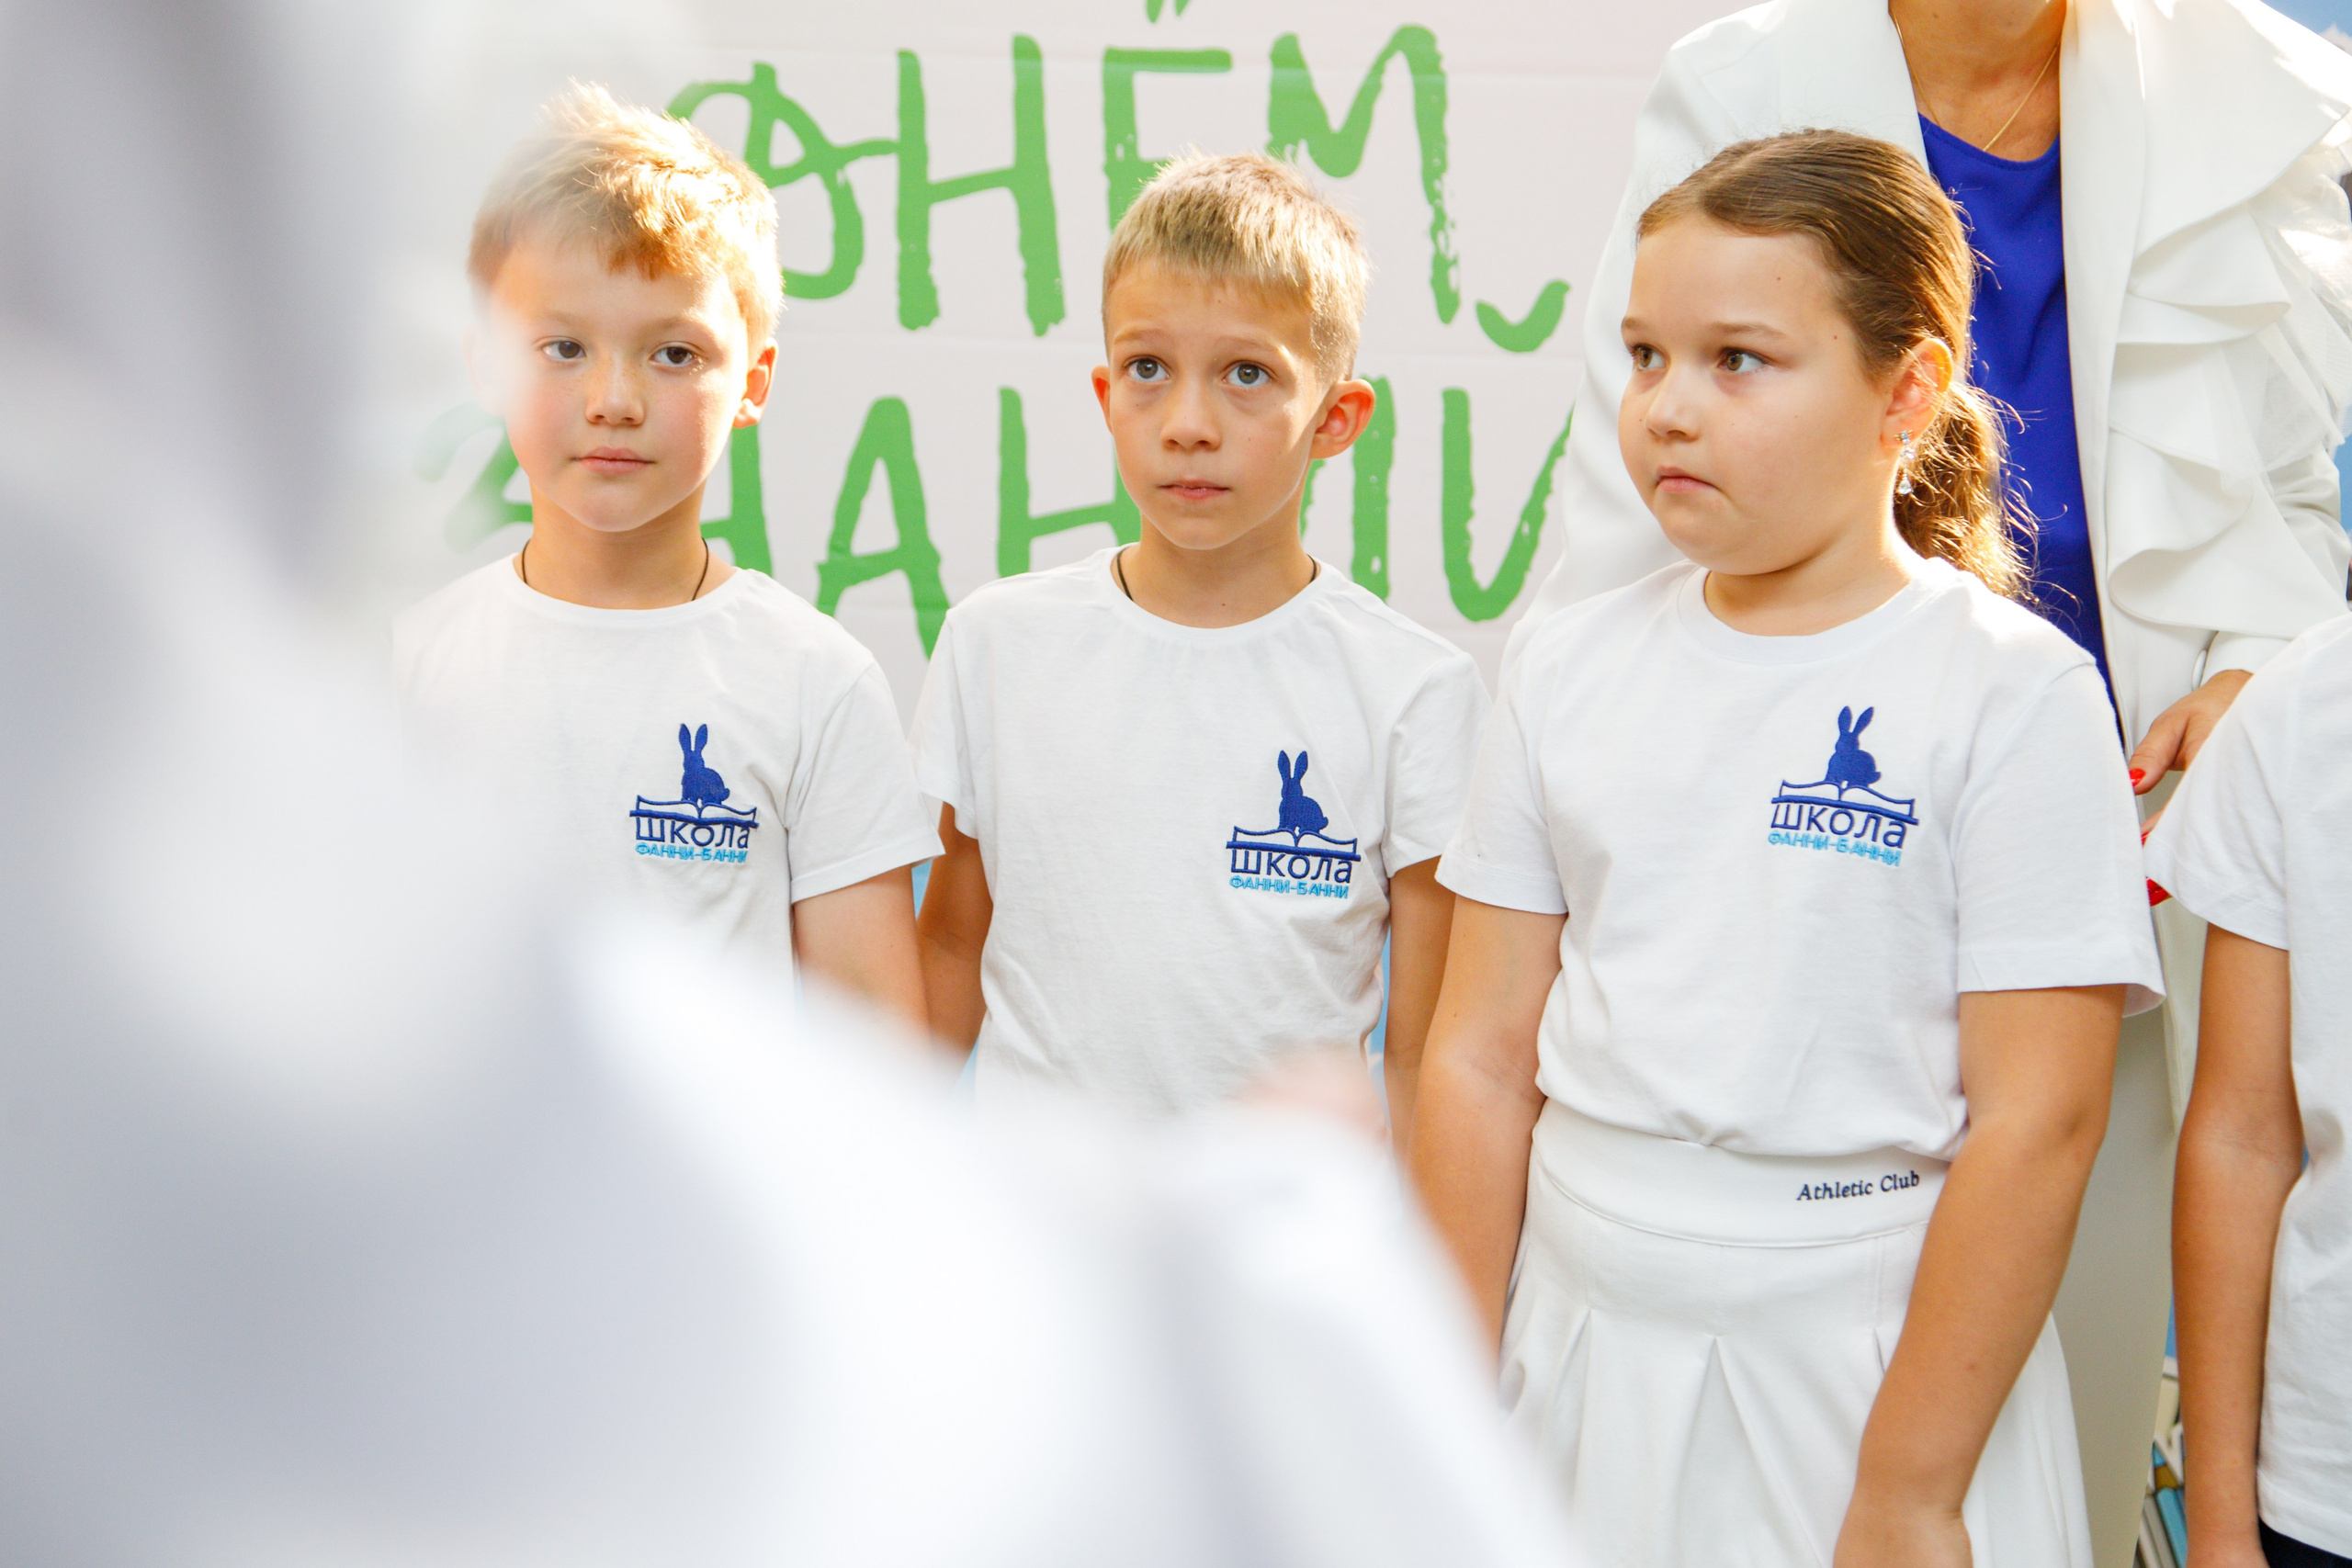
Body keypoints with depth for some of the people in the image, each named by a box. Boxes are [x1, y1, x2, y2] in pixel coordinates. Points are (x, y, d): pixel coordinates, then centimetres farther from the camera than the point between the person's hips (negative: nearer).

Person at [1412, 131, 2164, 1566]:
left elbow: (2039, 1122, -13)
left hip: (1869, 1380, -4)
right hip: (1577, 1360, 4)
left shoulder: (2015, 692, -10)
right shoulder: (1576, 670, 3)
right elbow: (1483, 1057, 4)